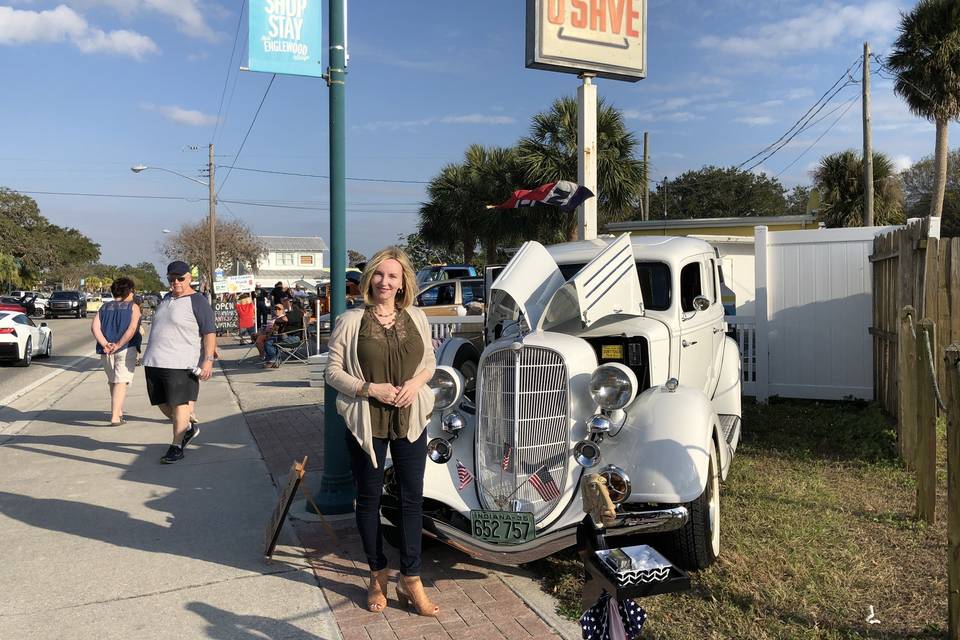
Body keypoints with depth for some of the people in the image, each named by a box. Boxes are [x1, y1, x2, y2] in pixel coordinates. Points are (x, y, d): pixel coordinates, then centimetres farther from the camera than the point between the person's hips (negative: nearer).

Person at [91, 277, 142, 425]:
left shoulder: (104, 307, 15)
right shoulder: (133, 307, 3)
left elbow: (94, 327, -1)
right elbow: (132, 329, -13)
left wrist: (105, 345, -10)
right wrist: (118, 345, -15)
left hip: (106, 351, 4)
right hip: (126, 349, -4)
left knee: (112, 381, 19)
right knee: (121, 382, -7)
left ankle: (118, 411, 30)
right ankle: (115, 417, -17)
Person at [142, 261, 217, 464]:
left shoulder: (198, 302, -9)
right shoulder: (166, 298, 15)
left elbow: (210, 332, -13)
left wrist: (208, 359, -21)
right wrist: (152, 356, 27)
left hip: (180, 363, -8)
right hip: (154, 361, 8)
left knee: (179, 403, -3)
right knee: (162, 403, 13)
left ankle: (177, 447, 7)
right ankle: (189, 428, 34)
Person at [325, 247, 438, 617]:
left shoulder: (416, 318, 3)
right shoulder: (351, 321, -7)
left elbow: (430, 362, 11)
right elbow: (333, 370, -5)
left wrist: (415, 383, -9)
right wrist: (371, 388, -17)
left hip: (411, 419, 3)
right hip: (366, 422, -2)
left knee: (412, 498, 7)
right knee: (369, 498, 11)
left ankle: (411, 580, 21)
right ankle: (378, 576, 30)